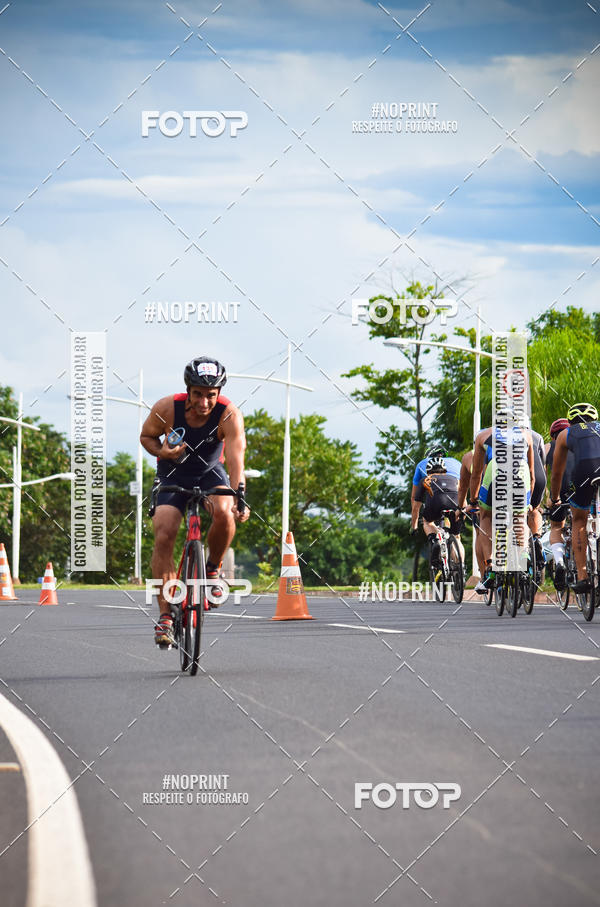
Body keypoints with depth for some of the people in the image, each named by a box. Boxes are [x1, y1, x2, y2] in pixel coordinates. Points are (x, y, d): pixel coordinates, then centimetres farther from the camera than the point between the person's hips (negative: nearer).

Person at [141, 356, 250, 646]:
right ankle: (165, 614, -12)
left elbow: (236, 461, -35)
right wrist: (162, 452, -26)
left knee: (224, 513, -32)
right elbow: (146, 436, -4)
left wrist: (240, 500, -50)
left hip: (210, 473, 0)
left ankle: (213, 568, -2)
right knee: (163, 536, -19)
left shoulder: (229, 415, -27)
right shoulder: (167, 408, -23)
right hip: (173, 475, 0)